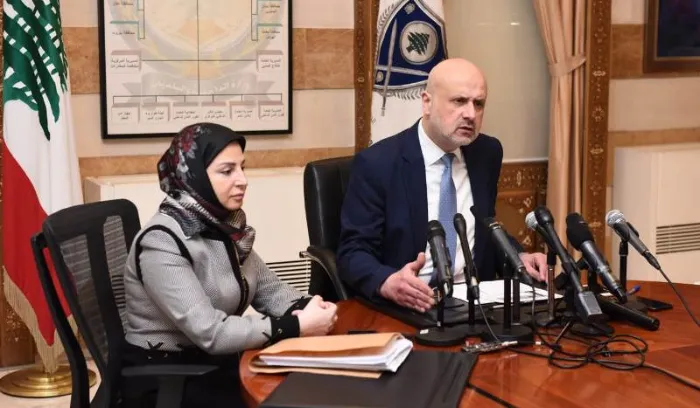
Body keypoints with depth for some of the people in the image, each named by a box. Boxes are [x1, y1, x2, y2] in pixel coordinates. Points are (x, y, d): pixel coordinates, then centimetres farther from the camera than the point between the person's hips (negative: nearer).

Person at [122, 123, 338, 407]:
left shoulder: (223, 226, 2)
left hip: (219, 362, 7)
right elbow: (209, 332, -27)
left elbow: (268, 288, 7)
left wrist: (307, 308, -15)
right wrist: (296, 327, -26)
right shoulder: (161, 242, -22)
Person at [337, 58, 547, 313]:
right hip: (405, 306, -4)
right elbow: (352, 252, -11)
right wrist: (388, 282, -31)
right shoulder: (377, 163, -8)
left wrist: (519, 257, 2)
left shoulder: (487, 153, 8)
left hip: (473, 299, 4)